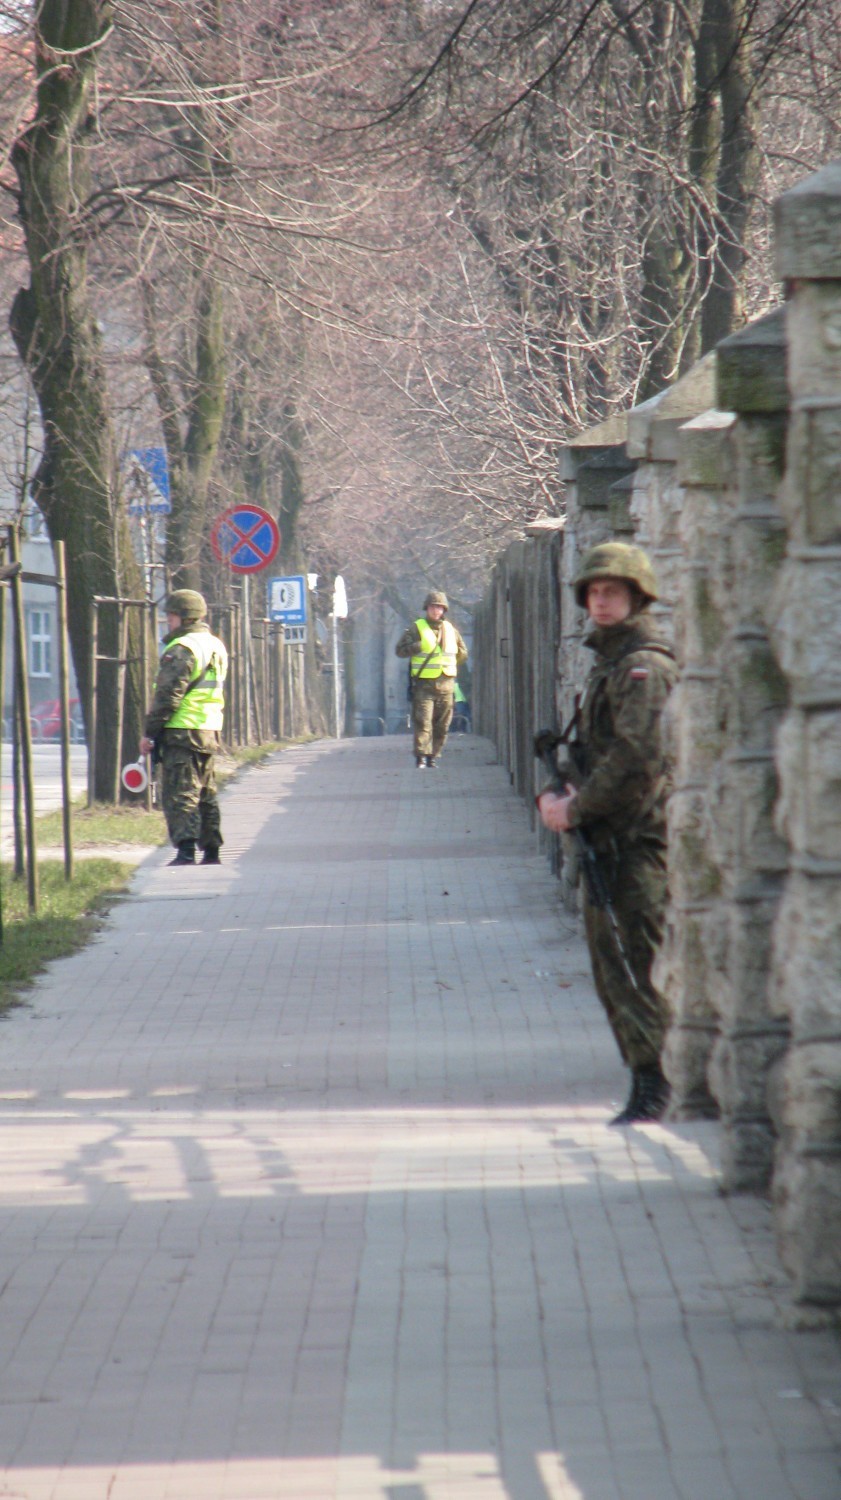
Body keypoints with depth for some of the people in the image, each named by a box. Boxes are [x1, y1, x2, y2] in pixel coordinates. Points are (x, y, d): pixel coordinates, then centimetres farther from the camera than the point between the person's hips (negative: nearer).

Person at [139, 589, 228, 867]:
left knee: (180, 794, -9)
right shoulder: (215, 646, 16)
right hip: (210, 730, 9)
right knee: (206, 794, 15)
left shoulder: (182, 649, -14)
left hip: (182, 730, -9)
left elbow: (168, 695, -17)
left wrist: (150, 732, -13)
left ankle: (186, 850, -18)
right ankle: (211, 851, 17)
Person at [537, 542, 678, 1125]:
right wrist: (554, 795, 6)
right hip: (605, 840, 10)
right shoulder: (608, 662, 20)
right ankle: (647, 1082, 16)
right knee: (610, 967, 11)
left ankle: (653, 1087, -11)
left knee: (639, 961, -12)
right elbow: (586, 748, 25)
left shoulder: (645, 666, -12)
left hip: (638, 838, -10)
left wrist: (577, 810, -13)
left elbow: (638, 759, -21)